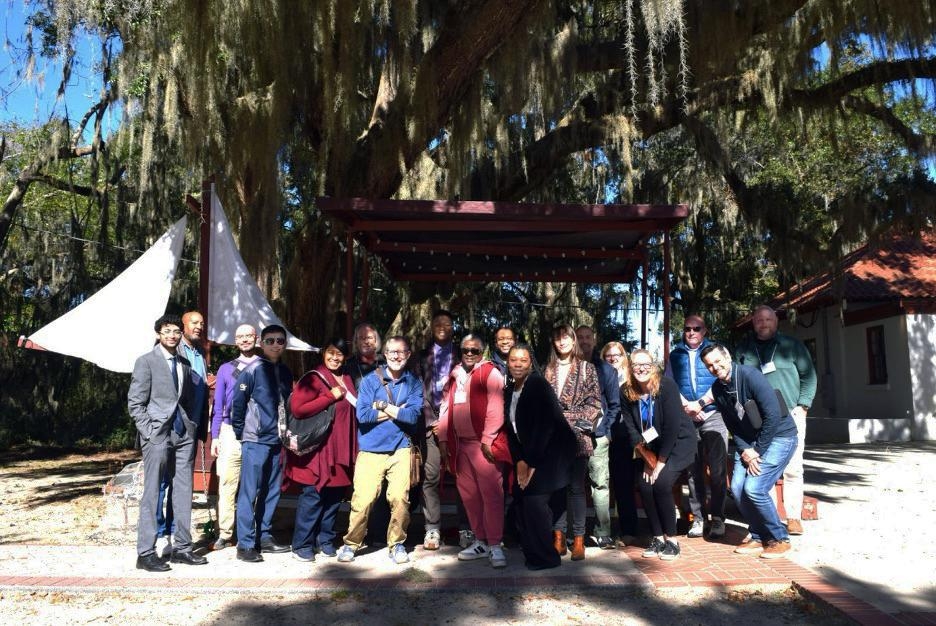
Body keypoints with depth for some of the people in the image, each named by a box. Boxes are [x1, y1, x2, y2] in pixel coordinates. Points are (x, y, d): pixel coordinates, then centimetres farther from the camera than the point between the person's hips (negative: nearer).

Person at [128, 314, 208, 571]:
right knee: (151, 494, -1)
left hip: (183, 434, 6)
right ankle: (145, 553, 6)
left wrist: (193, 427, 10)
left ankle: (181, 548, 16)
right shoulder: (146, 362, -2)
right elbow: (135, 403, -4)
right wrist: (149, 432, -11)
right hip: (157, 434, -6)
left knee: (184, 492, 7)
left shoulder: (185, 363, 14)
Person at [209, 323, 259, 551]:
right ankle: (225, 533, 6)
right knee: (227, 483, -1)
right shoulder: (226, 369, 14)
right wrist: (214, 436, 7)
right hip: (231, 432, 2)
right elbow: (218, 405, 14)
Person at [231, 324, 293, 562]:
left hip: (277, 440, 6)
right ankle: (245, 544, 4)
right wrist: (240, 433, -3)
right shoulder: (253, 370, -8)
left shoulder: (285, 372, 10)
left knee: (272, 492, 12)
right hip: (255, 441, -6)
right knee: (249, 493, -2)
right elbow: (238, 402, -7)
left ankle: (264, 536, 24)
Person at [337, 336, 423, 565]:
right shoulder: (370, 380, 3)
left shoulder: (414, 383, 6)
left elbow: (413, 415, -8)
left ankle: (397, 544, 13)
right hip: (370, 449, -1)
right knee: (363, 499, -6)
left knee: (400, 498, -7)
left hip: (400, 449, 1)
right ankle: (351, 543, 14)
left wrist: (383, 406, -8)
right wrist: (399, 411, -7)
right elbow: (362, 414, -10)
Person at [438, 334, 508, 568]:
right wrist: (443, 439, 8)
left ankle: (495, 545, 1)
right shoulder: (454, 376, 16)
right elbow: (445, 407, 15)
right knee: (469, 495, 11)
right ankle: (480, 541, 21)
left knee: (491, 494, -6)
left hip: (483, 443, -6)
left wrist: (488, 440, -16)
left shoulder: (490, 373, -4)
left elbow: (495, 408, -12)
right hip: (460, 444, 7)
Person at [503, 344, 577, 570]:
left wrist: (532, 463, -18)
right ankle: (530, 551, 22)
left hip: (552, 452, -7)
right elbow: (511, 429, 8)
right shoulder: (509, 390, 7)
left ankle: (545, 558, 4)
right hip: (529, 455, 7)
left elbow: (545, 425, -20)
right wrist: (519, 461, -2)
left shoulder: (538, 385, -15)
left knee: (534, 500, -12)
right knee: (520, 499, 4)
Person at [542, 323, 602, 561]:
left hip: (577, 435, -3)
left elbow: (594, 403, -1)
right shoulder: (548, 370, 13)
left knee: (576, 486, -1)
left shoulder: (586, 368, 5)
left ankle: (578, 539, 5)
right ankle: (558, 536, 11)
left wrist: (570, 419, -8)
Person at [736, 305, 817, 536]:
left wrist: (802, 405, -4)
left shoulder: (792, 345, 7)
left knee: (792, 468, -1)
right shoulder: (744, 349, 12)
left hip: (790, 416, -1)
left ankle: (794, 517, 7)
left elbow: (808, 375, 5)